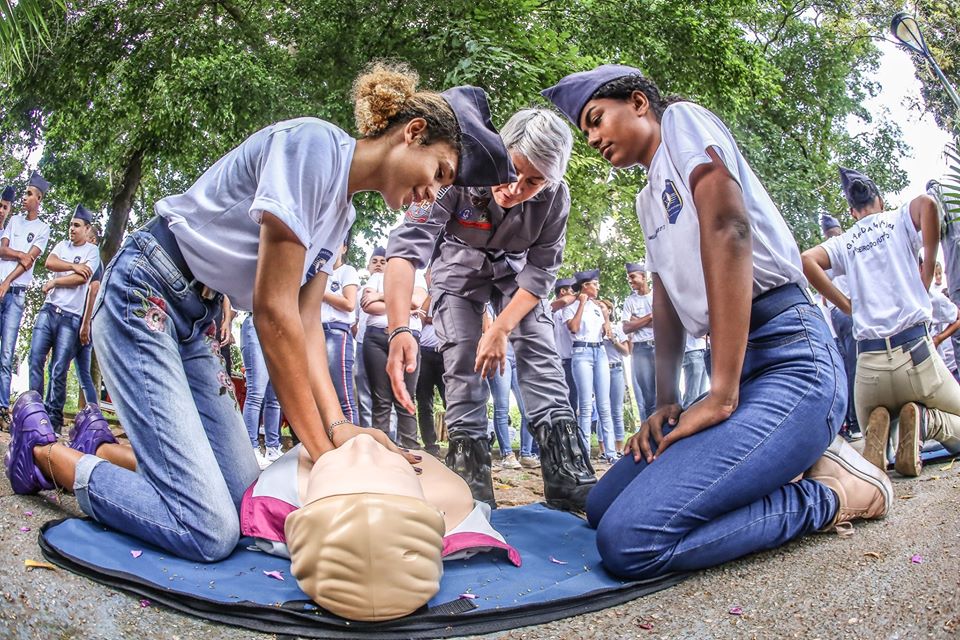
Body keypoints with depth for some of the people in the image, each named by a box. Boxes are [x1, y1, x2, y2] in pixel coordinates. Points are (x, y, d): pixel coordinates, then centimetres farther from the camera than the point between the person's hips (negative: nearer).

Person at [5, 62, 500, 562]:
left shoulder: (342, 213, 9)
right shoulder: (313, 144, -20)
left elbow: (307, 321, 3)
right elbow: (274, 308, -23)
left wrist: (337, 426, -11)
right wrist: (322, 449, -18)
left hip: (196, 320, 9)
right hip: (143, 298, -9)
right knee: (208, 533, -15)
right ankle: (42, 450, 6)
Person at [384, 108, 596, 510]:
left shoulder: (555, 197, -28)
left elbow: (540, 272, -17)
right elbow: (407, 245, -44)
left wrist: (501, 330, -25)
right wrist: (399, 331, -57)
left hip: (514, 272, 2)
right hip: (459, 268, -1)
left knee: (540, 354, -12)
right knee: (463, 364, -11)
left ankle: (570, 478, -9)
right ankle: (472, 487, -5)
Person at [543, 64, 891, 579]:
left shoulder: (682, 118, 0)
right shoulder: (649, 199, 25)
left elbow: (728, 228, -17)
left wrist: (721, 395, -22)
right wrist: (665, 402, 5)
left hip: (790, 358, -10)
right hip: (735, 373, 10)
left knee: (629, 539, -24)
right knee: (602, 508, 4)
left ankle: (831, 493, -5)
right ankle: (798, 458, 9)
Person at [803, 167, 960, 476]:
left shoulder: (844, 242, 13)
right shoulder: (900, 219, 10)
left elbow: (807, 260, -5)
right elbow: (926, 203, -13)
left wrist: (846, 306, 4)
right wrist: (927, 273, -5)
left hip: (869, 361, 2)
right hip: (916, 349, -2)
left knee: (871, 433, 23)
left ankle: (878, 423, -13)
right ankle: (925, 420, -15)